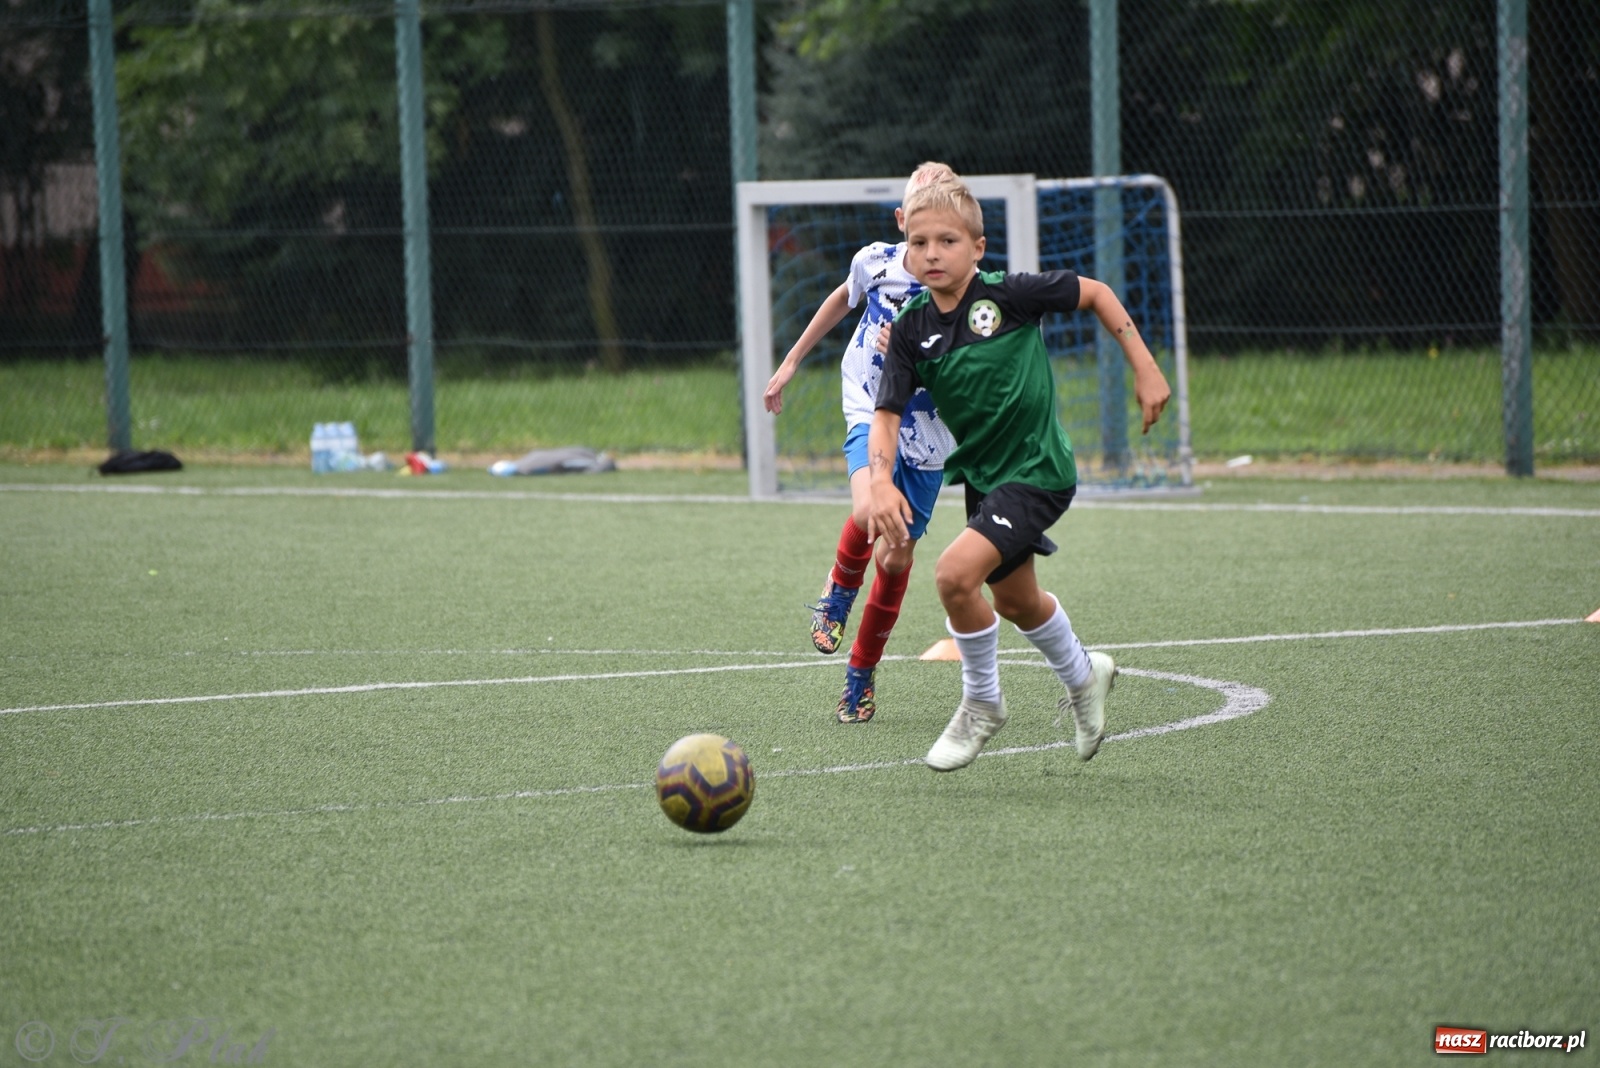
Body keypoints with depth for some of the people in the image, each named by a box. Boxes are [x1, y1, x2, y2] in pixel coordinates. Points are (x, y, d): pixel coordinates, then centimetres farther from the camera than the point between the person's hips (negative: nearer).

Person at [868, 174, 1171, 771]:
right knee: (1014, 598, 23)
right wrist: (881, 482, -28)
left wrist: (1144, 369, -5)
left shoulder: (1008, 295, -17)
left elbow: (1095, 294, -4)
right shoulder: (911, 329, -6)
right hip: (982, 474, 7)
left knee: (955, 572, -23)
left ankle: (982, 704, 0)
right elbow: (886, 415, -10)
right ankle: (1083, 676, 54)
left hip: (1038, 470, -7)